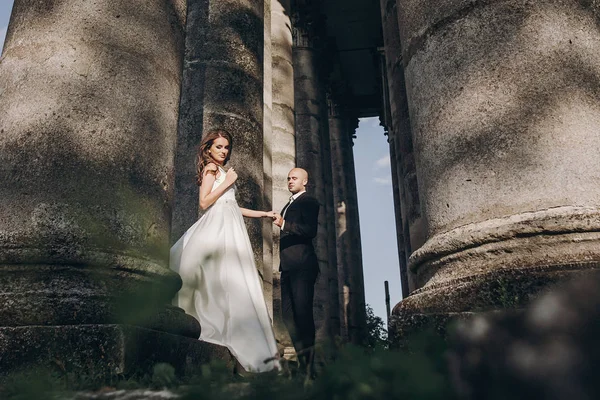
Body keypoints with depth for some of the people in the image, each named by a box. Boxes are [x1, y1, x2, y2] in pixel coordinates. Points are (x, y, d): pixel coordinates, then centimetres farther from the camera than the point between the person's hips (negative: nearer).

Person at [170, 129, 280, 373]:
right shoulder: (211, 168, 0)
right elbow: (204, 202, -11)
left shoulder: (222, 170, 25)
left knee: (229, 281, 5)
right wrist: (227, 182, -9)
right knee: (227, 281, -9)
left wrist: (262, 214, 23)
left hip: (228, 226, 9)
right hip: (219, 227, -9)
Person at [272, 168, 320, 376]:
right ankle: (301, 357, 17)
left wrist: (284, 224, -19)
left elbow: (310, 230, -17)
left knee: (302, 312, -9)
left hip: (302, 265, -9)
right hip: (288, 266, 9)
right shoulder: (289, 205, 24)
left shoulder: (309, 202, -3)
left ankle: (309, 363, 0)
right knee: (288, 314, 8)